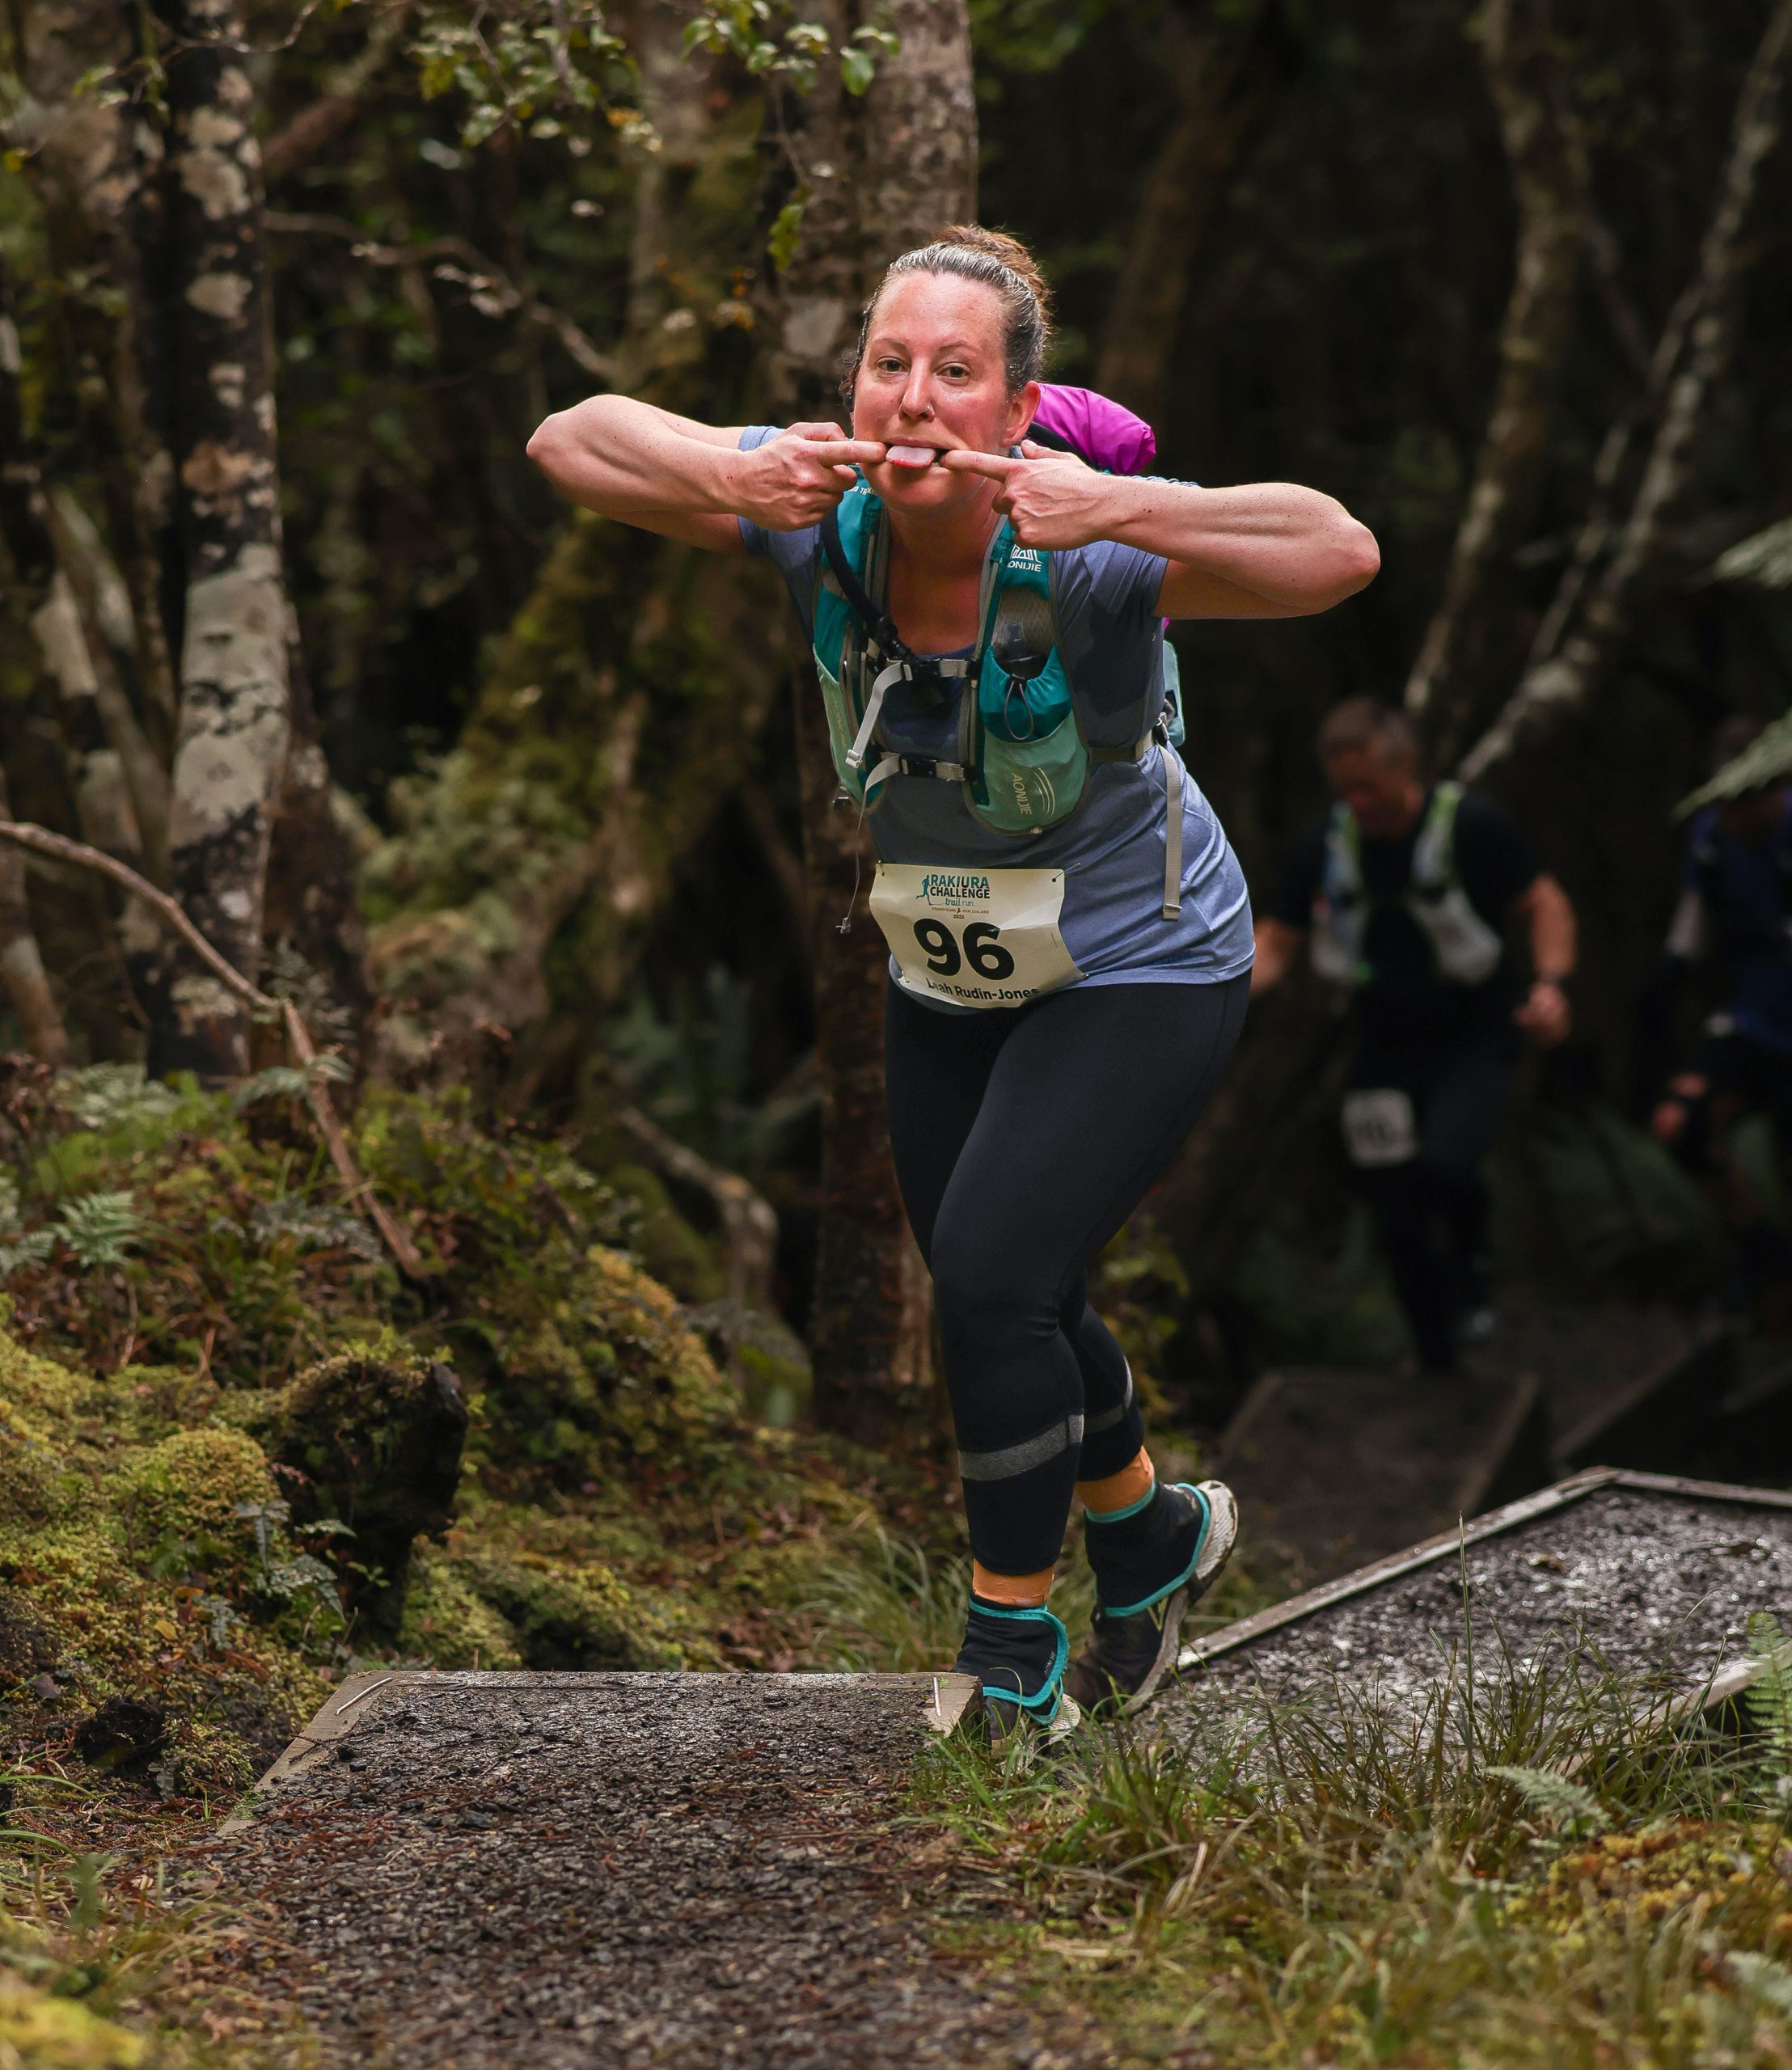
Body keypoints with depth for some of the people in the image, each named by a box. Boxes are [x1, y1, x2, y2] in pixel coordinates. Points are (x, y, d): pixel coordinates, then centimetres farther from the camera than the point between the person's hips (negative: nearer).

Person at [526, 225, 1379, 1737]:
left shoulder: (1081, 557, -32)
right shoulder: (823, 514, -20)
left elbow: (1339, 553, -44)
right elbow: (571, 440, -21)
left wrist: (1124, 511, -57)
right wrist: (730, 479, -40)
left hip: (1143, 972, -6)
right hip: (948, 979, 6)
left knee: (991, 1275, -18)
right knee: (1010, 1310, 16)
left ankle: (1013, 1676, 0)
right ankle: (1157, 1538, 46)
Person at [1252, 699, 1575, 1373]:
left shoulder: (1472, 825, -13)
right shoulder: (1325, 845, -3)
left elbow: (1544, 904, -6)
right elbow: (1274, 941, 1)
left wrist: (1550, 983, -24)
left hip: (1475, 1043, -4)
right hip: (1386, 1051, 4)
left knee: (1444, 1164, -29)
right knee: (1399, 1228, 2)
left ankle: (1470, 1267, 3)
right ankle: (1439, 1371, 21)